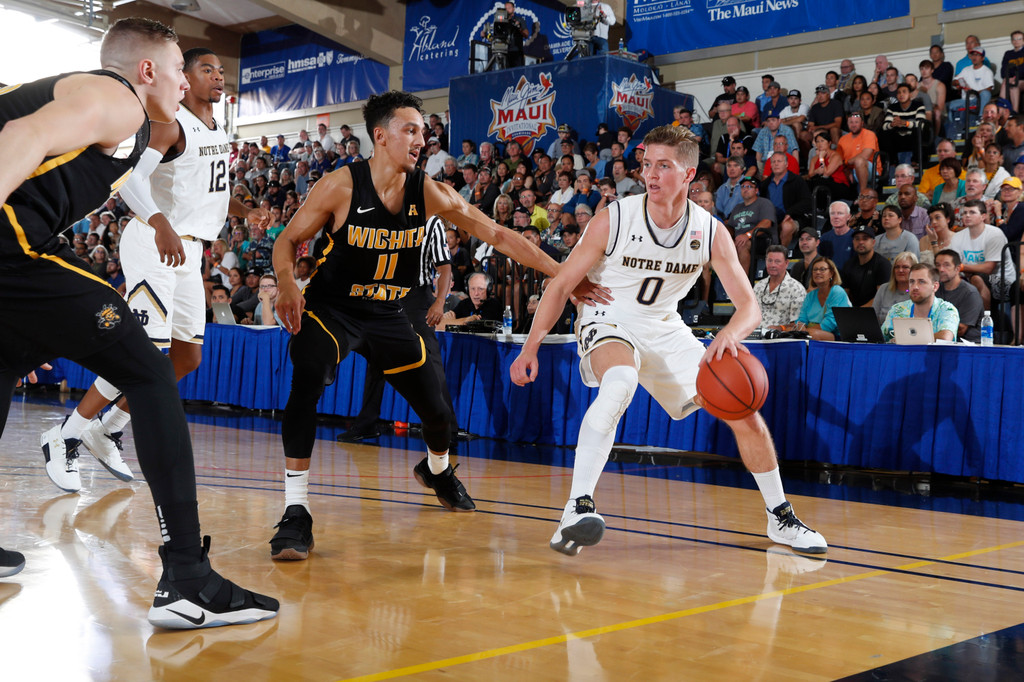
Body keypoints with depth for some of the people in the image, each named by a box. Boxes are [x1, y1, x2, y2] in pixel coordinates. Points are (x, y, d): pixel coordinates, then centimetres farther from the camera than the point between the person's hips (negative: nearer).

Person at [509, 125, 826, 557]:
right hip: (608, 321, -3)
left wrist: (728, 336, -40)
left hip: (665, 330, 4)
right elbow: (561, 285, -12)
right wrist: (530, 349, -18)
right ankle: (577, 509, -36)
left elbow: (749, 306, -16)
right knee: (619, 384, -39)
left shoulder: (710, 233, -13)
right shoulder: (614, 220, -19)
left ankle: (780, 518, 19)